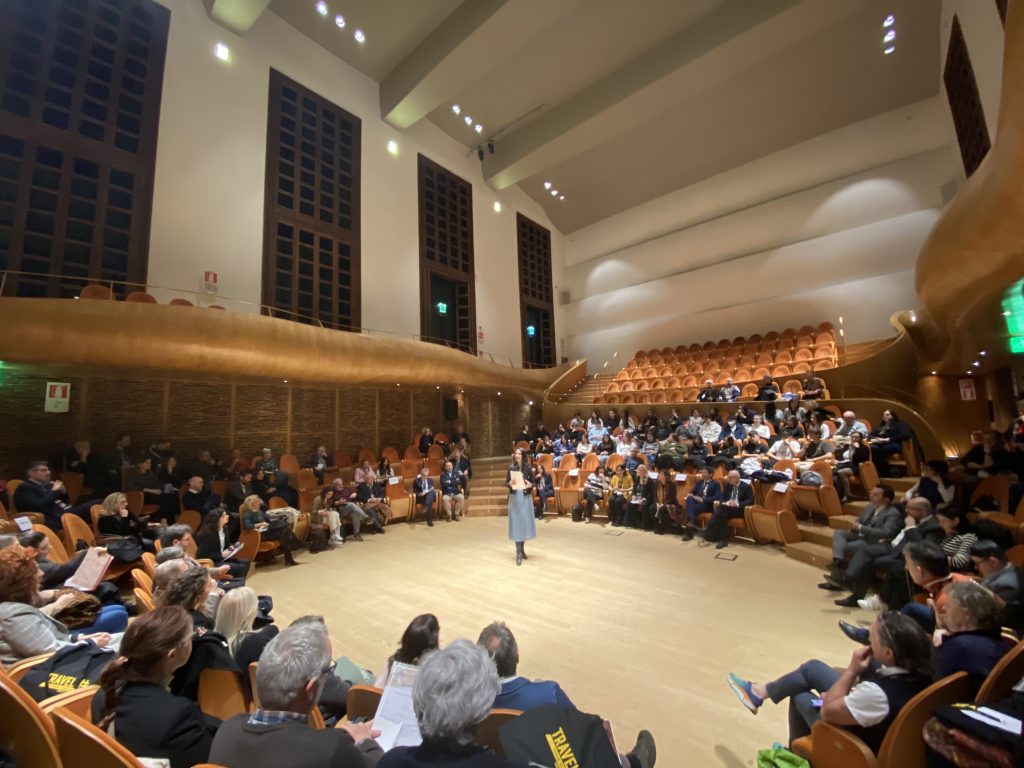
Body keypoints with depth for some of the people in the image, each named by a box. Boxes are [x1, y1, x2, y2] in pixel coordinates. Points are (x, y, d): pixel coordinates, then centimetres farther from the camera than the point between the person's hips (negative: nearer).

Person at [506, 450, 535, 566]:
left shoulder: (528, 468, 0)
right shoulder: (511, 468, -1)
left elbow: (533, 482, 5)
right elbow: (506, 483, 1)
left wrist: (530, 485, -17)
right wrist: (510, 483, -21)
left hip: (526, 497, 1)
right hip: (515, 497, -1)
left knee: (525, 521, 6)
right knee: (516, 522, -4)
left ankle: (522, 550, 22)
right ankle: (518, 553, -2)